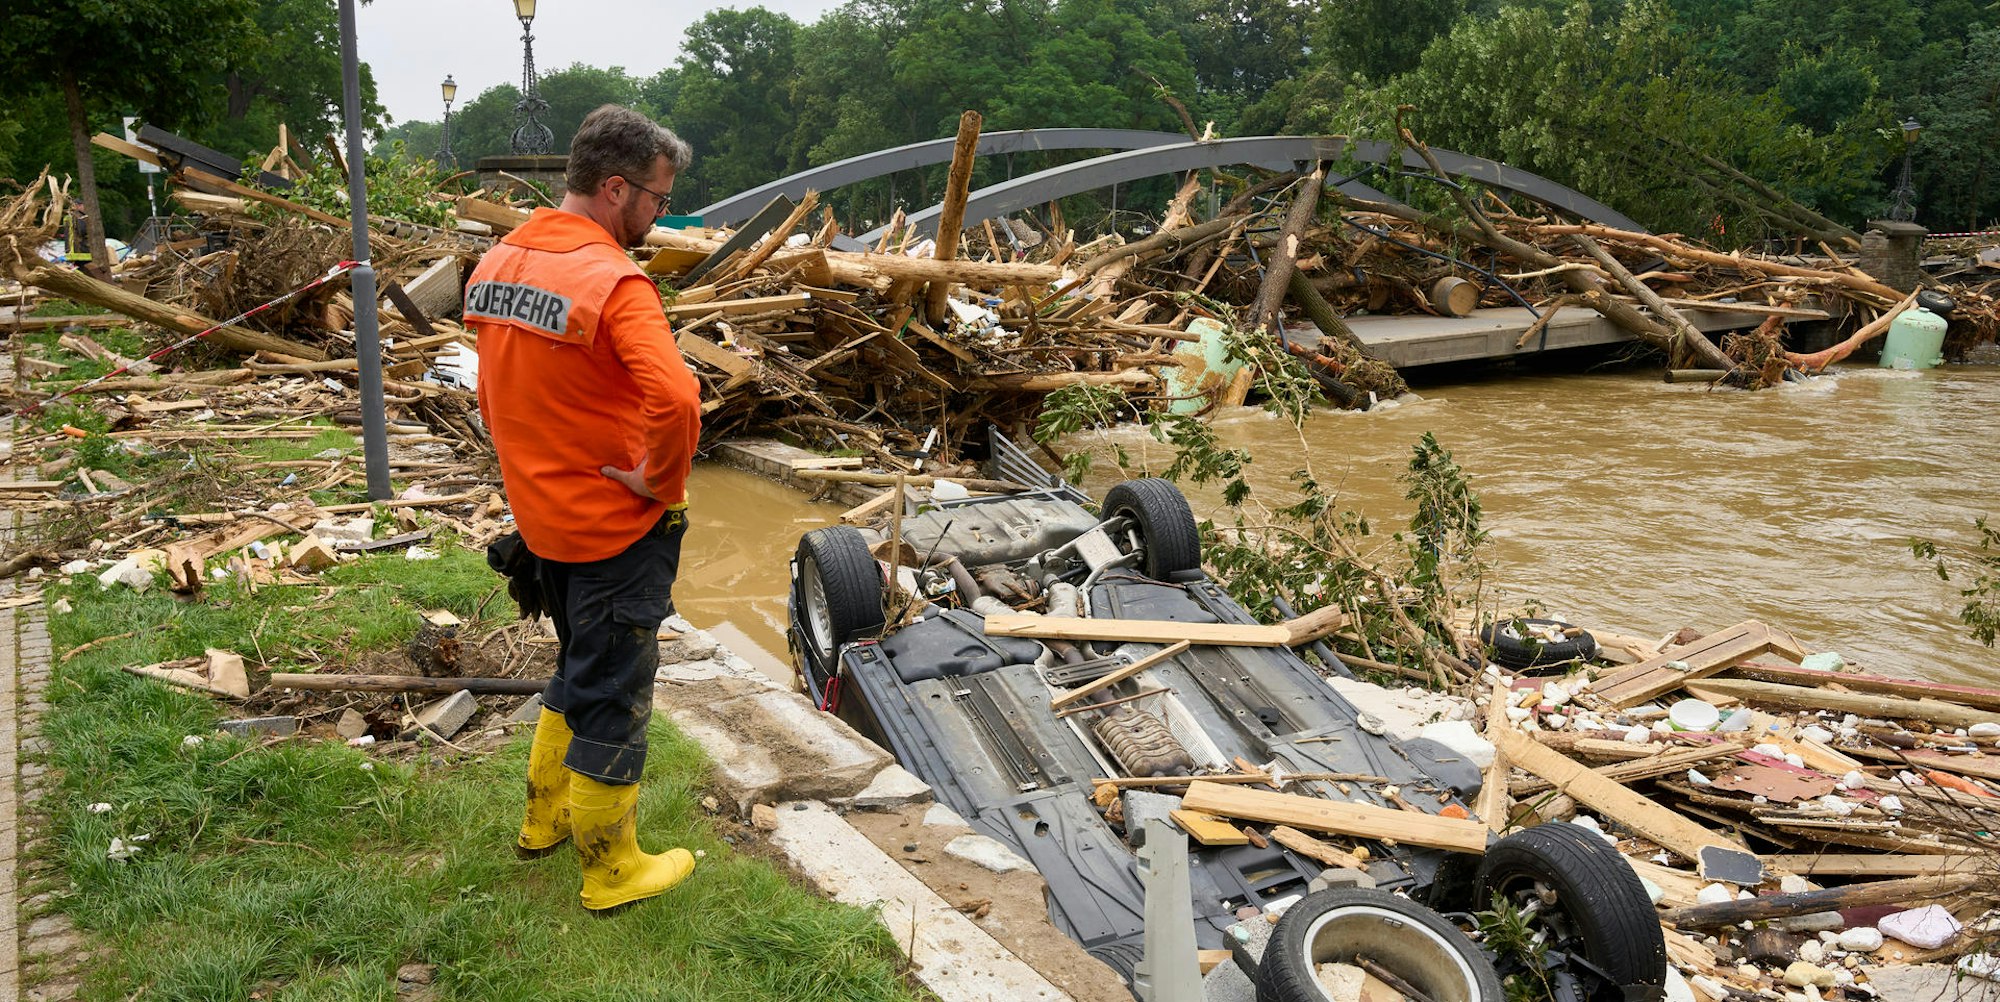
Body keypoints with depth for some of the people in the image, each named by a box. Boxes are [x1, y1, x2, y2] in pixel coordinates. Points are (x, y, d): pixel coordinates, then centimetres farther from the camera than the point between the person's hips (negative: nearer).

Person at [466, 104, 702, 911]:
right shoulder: (612, 282, -23)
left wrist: (533, 474, 17)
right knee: (614, 694, 7)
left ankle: (546, 816, 41)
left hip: (542, 519, 8)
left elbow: (495, 394, 12)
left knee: (580, 667, 26)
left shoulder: (497, 263, 3)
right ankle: (611, 870, 21)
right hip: (616, 528, -8)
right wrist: (662, 482, -21)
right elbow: (674, 400, -37)